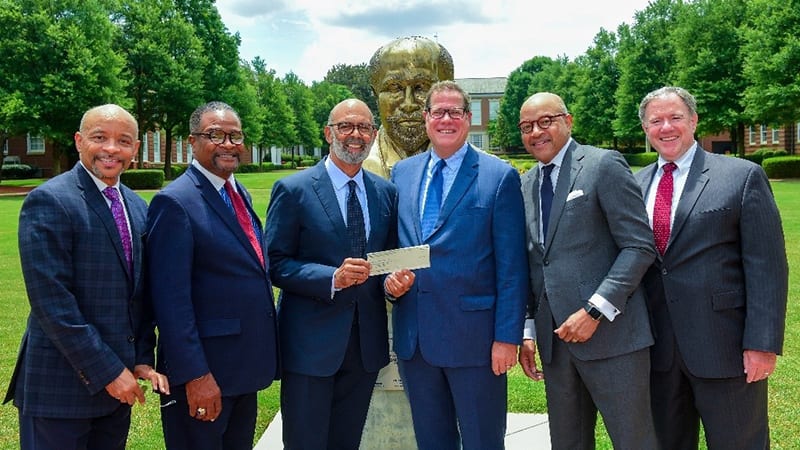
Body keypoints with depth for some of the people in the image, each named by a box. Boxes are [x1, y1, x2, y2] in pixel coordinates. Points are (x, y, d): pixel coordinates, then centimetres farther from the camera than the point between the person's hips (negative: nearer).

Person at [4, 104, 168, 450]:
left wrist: (142, 359, 3)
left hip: (120, 379, 7)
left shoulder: (137, 207, 8)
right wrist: (106, 371, -17)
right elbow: (51, 301, -19)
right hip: (61, 382, -6)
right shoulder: (48, 201, -13)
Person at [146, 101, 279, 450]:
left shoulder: (240, 194, 10)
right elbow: (171, 300, -19)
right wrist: (195, 375, -21)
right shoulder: (175, 202, -15)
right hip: (202, 372, -8)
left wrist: (262, 356, 14)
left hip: (246, 367, 8)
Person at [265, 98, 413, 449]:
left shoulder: (386, 192, 7)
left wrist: (398, 279, -9)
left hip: (366, 342, 5)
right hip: (311, 341, -4)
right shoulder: (293, 190, -7)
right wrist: (333, 278, -23)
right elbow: (276, 265, -10)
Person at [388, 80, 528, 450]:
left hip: (473, 334, -4)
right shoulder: (401, 173, 9)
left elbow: (511, 266, -8)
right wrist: (389, 276, -4)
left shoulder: (500, 176, -5)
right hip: (413, 336, 5)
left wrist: (508, 336, -12)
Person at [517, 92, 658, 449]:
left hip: (611, 333, -5)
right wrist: (528, 331, 10)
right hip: (554, 338, 6)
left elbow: (640, 246, -10)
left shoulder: (604, 164, -4)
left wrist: (595, 310, -16)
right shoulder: (526, 185, 14)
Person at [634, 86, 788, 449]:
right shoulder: (635, 185, 9)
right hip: (657, 348, 4)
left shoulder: (743, 177, -4)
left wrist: (762, 343, -14)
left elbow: (767, 266, -8)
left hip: (724, 346, -4)